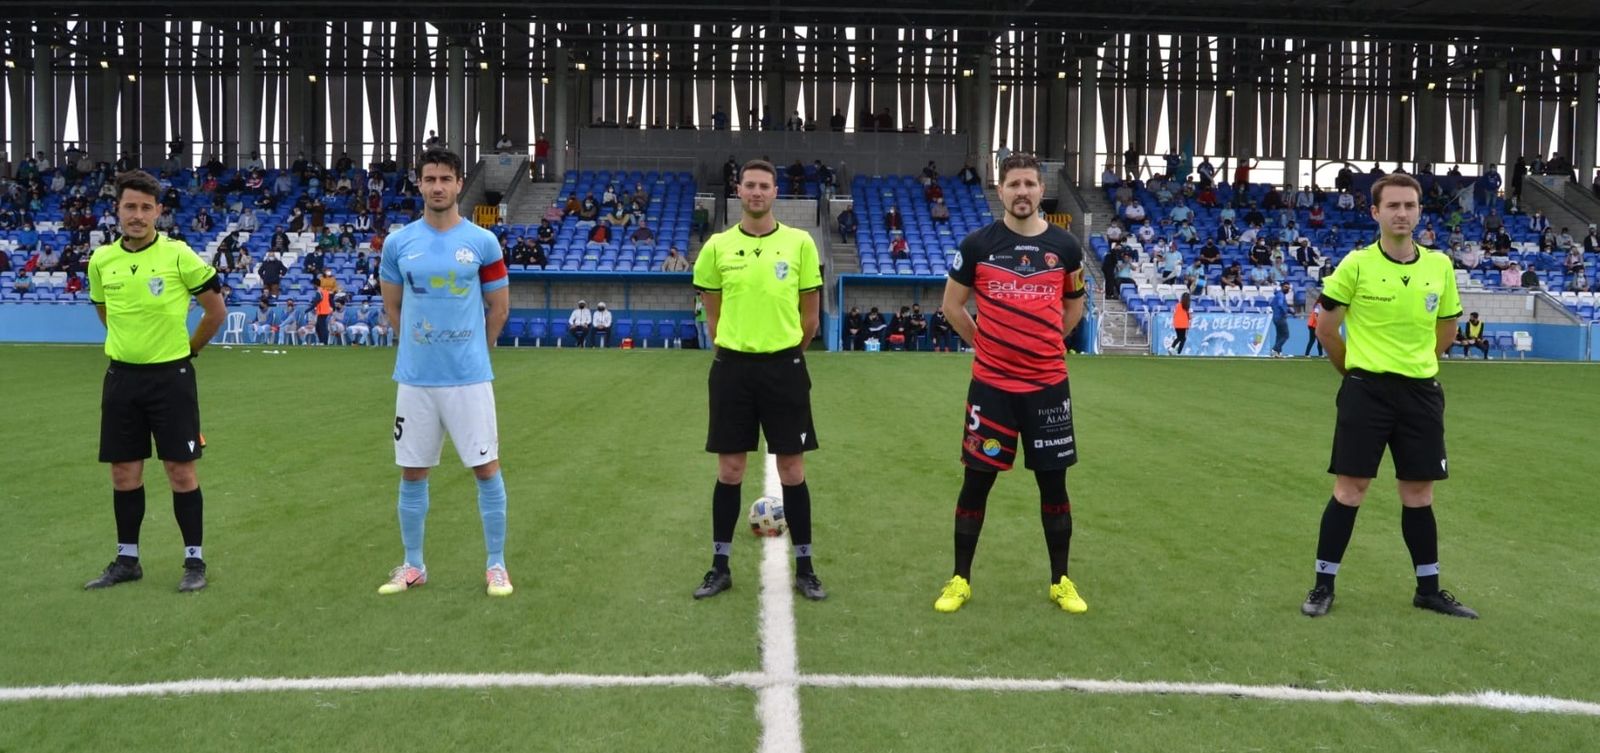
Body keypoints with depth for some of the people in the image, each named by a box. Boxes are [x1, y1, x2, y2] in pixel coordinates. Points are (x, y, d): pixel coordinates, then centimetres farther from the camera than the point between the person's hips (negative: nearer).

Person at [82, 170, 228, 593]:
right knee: (124, 472, 9)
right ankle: (127, 559, 23)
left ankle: (194, 560, 10)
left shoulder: (178, 255, -9)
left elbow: (216, 310, -1)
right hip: (121, 377, 4)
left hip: (171, 376, -4)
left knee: (180, 470, 0)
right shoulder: (101, 260, 3)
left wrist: (187, 349, 6)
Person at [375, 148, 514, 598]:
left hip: (470, 377, -2)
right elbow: (393, 306, 15)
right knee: (412, 473, 9)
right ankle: (413, 566, 23)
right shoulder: (398, 243, 3)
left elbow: (499, 308, 6)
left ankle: (496, 566, 12)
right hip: (415, 378, 2)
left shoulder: (483, 242, -2)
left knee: (486, 468, 0)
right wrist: (423, 344, 13)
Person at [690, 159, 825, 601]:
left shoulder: (799, 242, 0)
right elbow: (713, 312, 12)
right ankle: (720, 566, 18)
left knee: (792, 471, 4)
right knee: (729, 471, 6)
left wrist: (785, 350, 11)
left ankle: (804, 568, 16)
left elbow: (810, 314, 6)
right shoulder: (718, 246, 3)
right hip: (732, 367, 1)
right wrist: (737, 349, 11)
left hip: (784, 367, -1)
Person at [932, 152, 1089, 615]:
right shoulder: (977, 244, -3)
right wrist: (986, 343, 6)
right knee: (977, 480, 4)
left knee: (1053, 482, 8)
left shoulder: (1065, 247, 2)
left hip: (1047, 384, 1)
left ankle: (1060, 582, 23)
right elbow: (952, 305, 7)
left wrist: (1043, 346, 12)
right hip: (991, 384, -1)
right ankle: (960, 579, 17)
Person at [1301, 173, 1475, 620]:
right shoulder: (1356, 264, -8)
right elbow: (1326, 330, 0)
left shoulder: (1440, 266, 4)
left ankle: (1428, 590, 24)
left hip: (1421, 392, 4)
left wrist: (1414, 365, 14)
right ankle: (1323, 585, 9)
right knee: (1350, 488, -2)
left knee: (1419, 492, 10)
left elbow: (1445, 331, 18)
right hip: (1366, 390, -3)